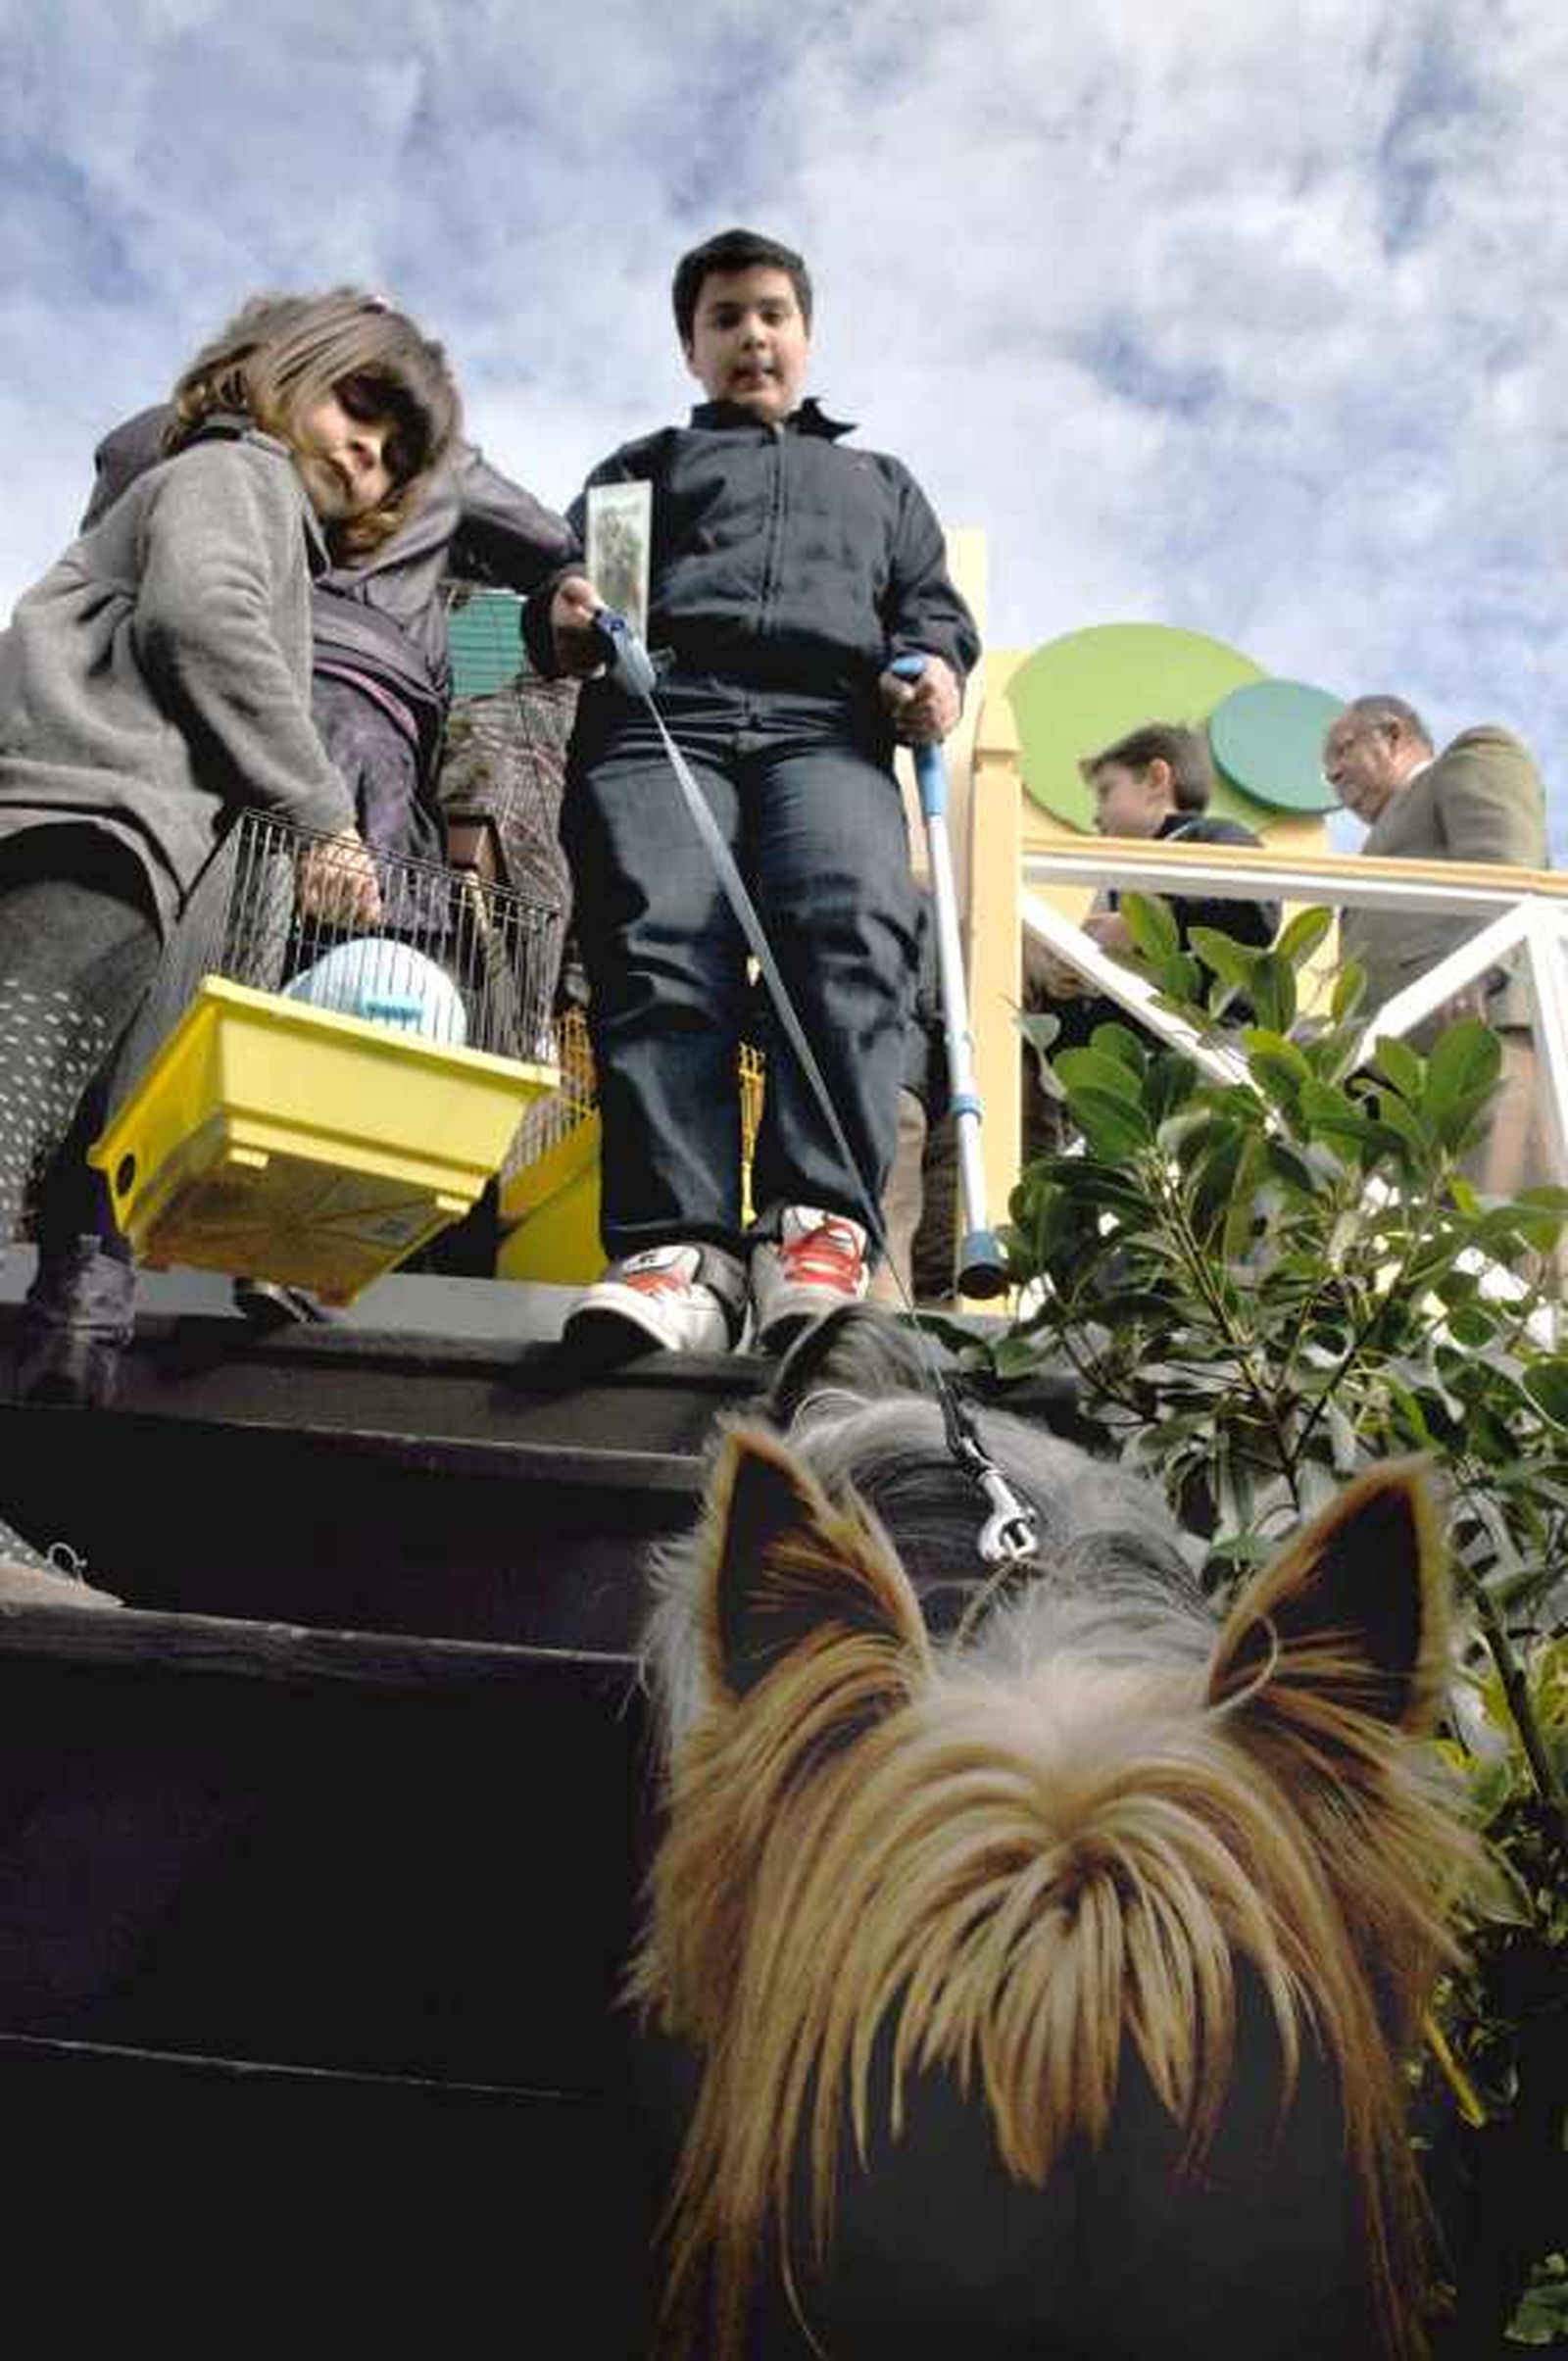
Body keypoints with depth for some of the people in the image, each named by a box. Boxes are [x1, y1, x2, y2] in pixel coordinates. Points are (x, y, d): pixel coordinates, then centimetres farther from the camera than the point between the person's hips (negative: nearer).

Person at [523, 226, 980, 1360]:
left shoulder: (882, 483, 40)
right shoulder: (641, 467, 38)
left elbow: (934, 610, 26)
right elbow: (569, 573, 24)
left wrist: (935, 671, 1)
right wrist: (562, 619, -2)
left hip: (828, 728, 1)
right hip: (657, 718, 0)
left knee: (854, 929, -33)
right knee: (659, 952, -30)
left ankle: (818, 1226, -41)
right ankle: (679, 1245, -42)